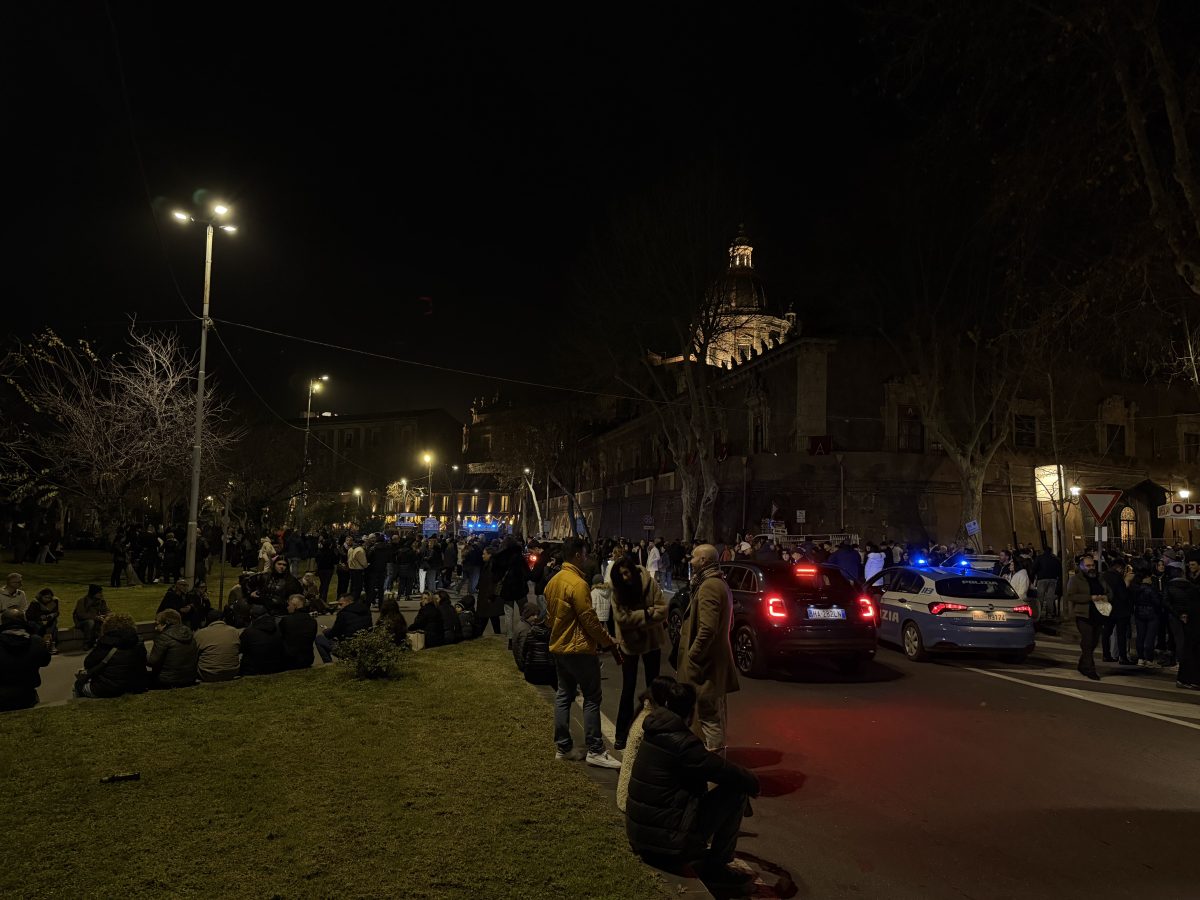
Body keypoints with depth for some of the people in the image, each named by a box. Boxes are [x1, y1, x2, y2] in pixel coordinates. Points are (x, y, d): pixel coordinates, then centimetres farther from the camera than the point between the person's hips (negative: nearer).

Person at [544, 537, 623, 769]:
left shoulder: (553, 581, 7)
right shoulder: (577, 583, -20)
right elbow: (589, 619, -19)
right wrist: (609, 643, -9)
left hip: (559, 646, 9)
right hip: (579, 649, -9)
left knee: (563, 696, 13)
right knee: (592, 698, -1)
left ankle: (562, 748, 17)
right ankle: (595, 751, 2)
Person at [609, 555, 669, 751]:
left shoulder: (649, 583, -14)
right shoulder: (617, 591, -13)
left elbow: (662, 609, -16)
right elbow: (621, 617, -20)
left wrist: (636, 619, -23)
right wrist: (646, 613, -24)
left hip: (651, 641, 1)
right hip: (629, 643, -1)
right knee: (628, 689, 3)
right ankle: (621, 734, 12)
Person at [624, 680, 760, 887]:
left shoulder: (654, 733, 4)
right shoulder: (682, 743, -21)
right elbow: (729, 773, -15)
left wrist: (704, 755, 36)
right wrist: (753, 782, 4)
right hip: (668, 842, -9)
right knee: (737, 790, -2)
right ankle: (716, 864, 7)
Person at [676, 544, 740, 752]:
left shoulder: (709, 587, -18)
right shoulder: (720, 584, 15)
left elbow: (707, 628, -26)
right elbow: (728, 624, 23)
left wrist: (692, 657, -19)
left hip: (707, 663, -11)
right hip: (717, 660, 11)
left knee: (709, 714, -4)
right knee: (713, 713, 19)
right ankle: (716, 750, 29)